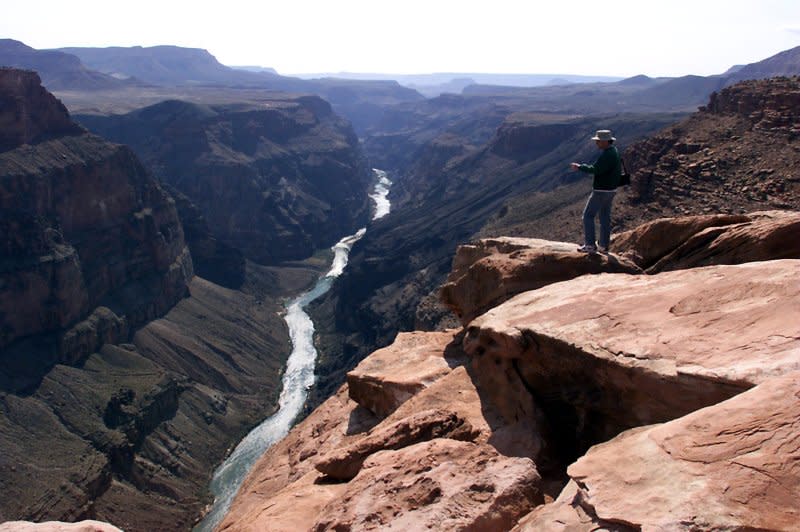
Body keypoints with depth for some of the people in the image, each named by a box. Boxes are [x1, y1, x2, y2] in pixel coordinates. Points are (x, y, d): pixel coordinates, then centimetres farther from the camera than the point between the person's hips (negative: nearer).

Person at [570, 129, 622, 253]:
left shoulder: (607, 155, -23)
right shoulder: (614, 151, 11)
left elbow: (595, 169, -28)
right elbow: (618, 171, 19)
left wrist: (579, 167, -16)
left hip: (601, 191, -10)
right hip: (610, 190, 10)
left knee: (588, 216, -2)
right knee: (605, 217, 14)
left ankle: (590, 245, -2)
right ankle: (603, 246, 20)